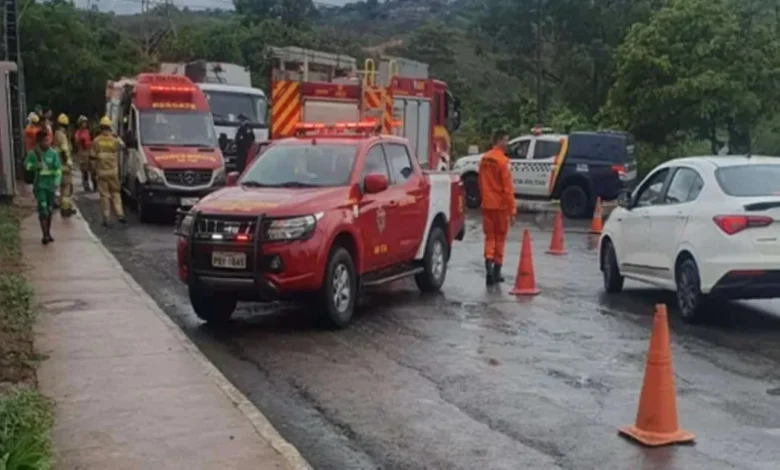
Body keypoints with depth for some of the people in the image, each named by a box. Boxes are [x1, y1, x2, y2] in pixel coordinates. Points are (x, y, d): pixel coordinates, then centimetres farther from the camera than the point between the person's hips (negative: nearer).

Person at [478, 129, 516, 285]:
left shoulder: (484, 159, 7)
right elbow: (507, 188, -15)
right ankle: (496, 272, 12)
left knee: (489, 236, 8)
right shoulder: (502, 161, -14)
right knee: (499, 238, 7)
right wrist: (512, 210, -12)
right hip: (500, 205, -5)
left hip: (487, 204, 5)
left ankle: (489, 262, -13)